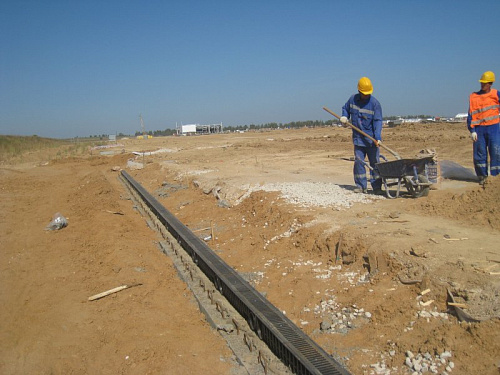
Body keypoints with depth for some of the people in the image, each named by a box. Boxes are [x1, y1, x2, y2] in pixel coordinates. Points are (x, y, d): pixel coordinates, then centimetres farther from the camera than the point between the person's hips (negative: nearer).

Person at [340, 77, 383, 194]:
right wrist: (344, 116, 0)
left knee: (374, 163, 1)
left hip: (371, 139, -3)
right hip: (358, 139, 3)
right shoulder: (352, 99, 3)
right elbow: (345, 108, 22)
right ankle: (361, 186, 11)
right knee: (358, 162, 2)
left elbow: (378, 121, -12)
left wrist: (378, 137, -23)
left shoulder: (374, 103, -8)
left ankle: (377, 187, 7)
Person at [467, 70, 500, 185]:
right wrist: (472, 130, -2)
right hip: (479, 129, 1)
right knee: (479, 153, 3)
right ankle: (482, 175, 15)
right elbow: (471, 114, 4)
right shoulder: (473, 96, 6)